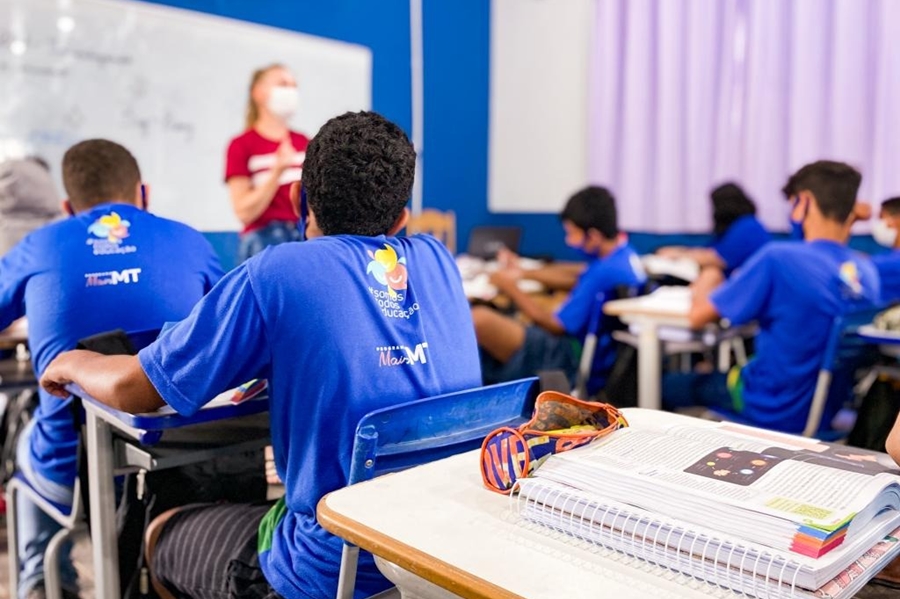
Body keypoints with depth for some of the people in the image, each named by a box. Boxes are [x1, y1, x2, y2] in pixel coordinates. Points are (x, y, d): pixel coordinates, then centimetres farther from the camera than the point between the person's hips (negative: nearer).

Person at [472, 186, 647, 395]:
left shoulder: (606, 272, -25)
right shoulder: (627, 254, 5)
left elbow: (556, 325, -17)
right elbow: (576, 278, 22)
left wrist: (510, 288, -5)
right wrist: (523, 273, 16)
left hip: (575, 368, -11)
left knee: (479, 319, -26)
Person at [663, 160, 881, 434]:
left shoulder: (779, 257, -24)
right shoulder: (867, 271, -4)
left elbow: (698, 316, -17)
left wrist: (701, 291, 3)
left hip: (772, 411, -6)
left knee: (669, 385, 15)